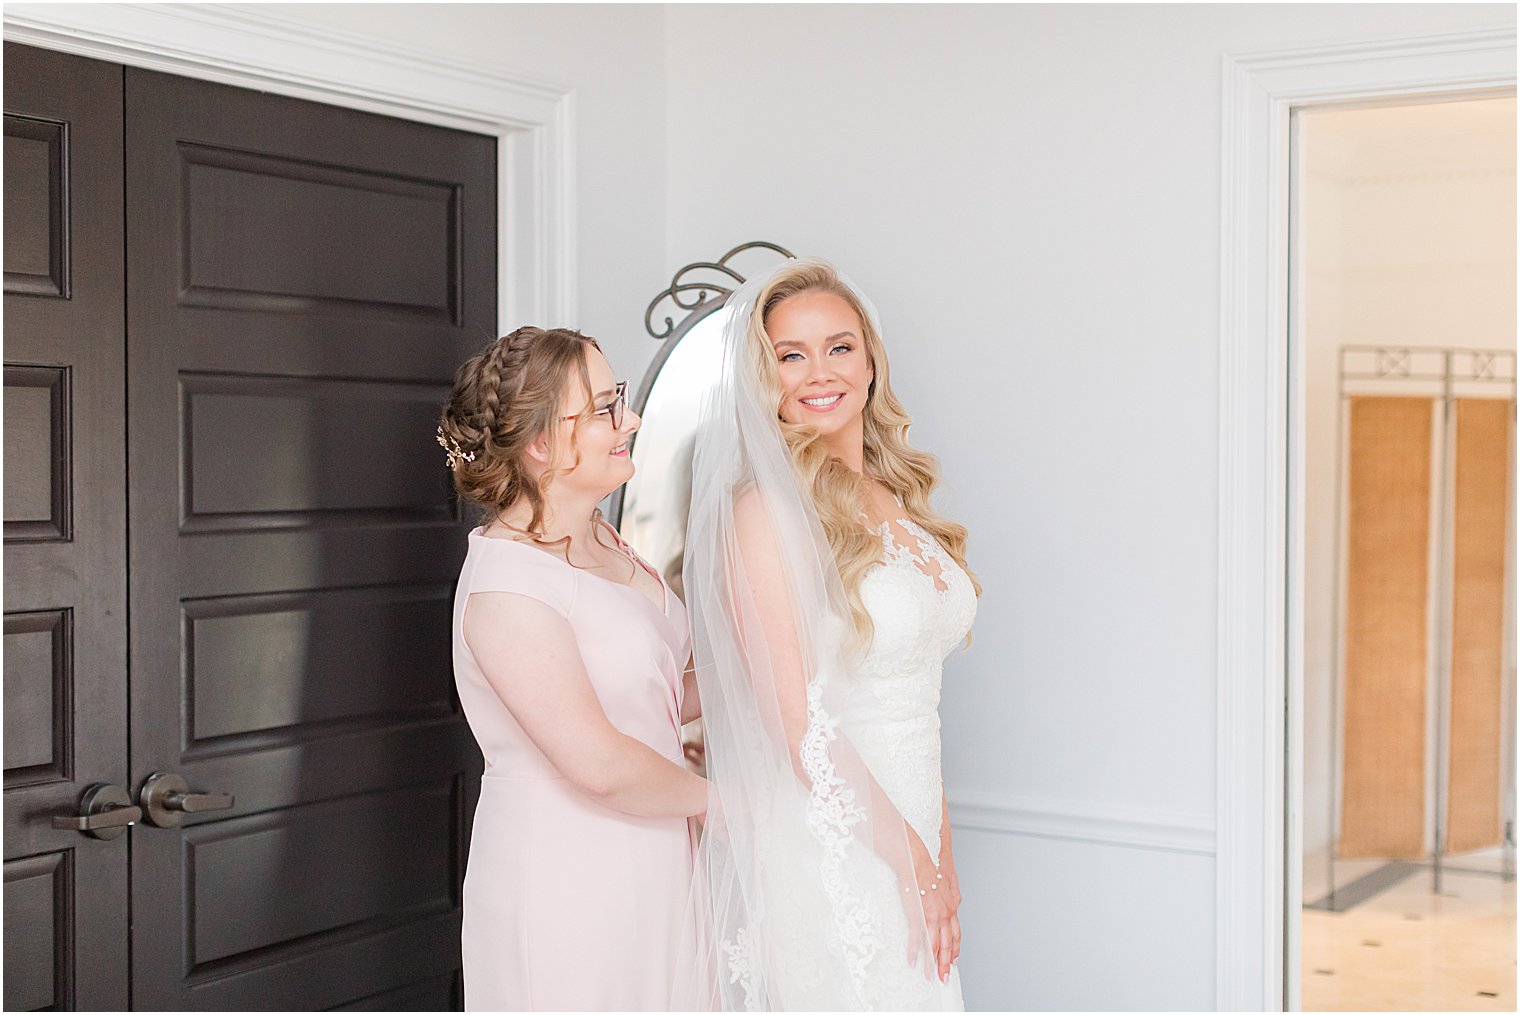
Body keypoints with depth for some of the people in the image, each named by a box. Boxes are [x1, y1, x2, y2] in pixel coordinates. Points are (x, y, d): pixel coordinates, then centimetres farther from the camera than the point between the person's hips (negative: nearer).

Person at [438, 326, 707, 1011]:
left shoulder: (602, 543, 8)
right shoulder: (506, 583, -21)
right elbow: (600, 763, -24)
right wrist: (711, 796, -10)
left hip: (646, 870, 8)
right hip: (563, 884, -8)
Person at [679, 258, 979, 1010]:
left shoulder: (898, 502, 10)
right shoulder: (768, 509, -13)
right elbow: (796, 723, -17)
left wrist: (939, 853, 10)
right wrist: (913, 863, -12)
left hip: (905, 829, 7)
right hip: (824, 852, -7)